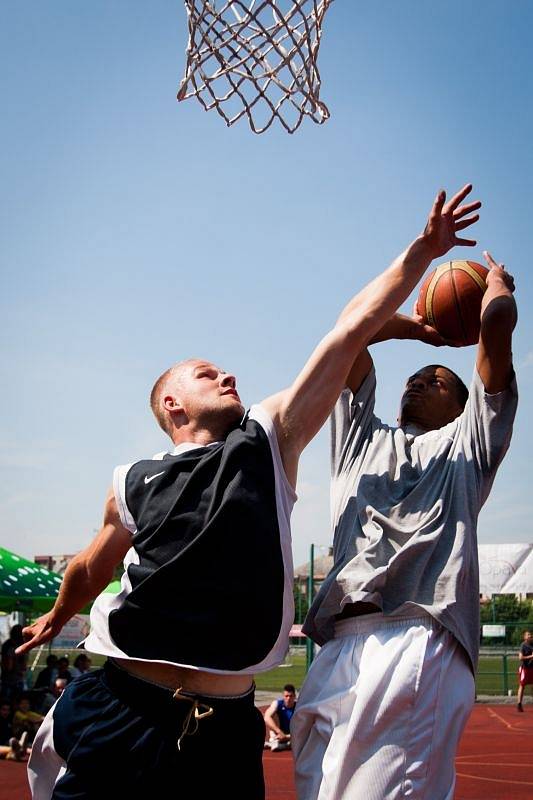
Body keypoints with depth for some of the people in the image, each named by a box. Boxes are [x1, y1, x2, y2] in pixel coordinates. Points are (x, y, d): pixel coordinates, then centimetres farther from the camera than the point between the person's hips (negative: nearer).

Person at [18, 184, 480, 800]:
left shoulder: (269, 440, 6)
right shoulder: (134, 484, 7)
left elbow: (352, 329, 3)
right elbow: (92, 569, 26)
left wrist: (423, 249, 2)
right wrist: (57, 618, 42)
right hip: (119, 715, 0)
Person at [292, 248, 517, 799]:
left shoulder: (465, 443, 23)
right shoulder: (361, 440, 33)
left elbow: (498, 321, 15)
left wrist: (496, 281, 36)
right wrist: (422, 328, 44)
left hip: (421, 645, -4)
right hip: (339, 648, 4)